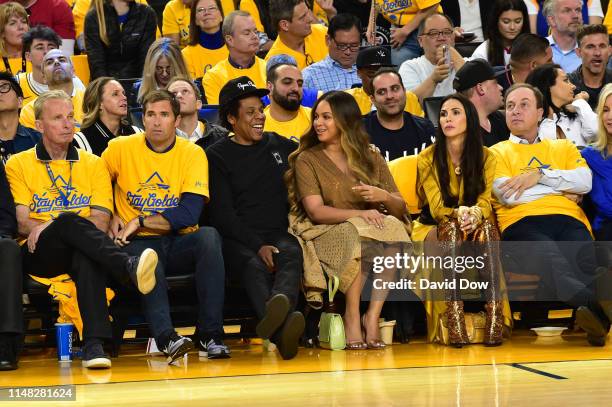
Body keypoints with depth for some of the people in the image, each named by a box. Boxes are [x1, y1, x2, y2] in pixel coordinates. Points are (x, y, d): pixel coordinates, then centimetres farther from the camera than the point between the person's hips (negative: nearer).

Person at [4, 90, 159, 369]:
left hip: (79, 253, 1)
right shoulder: (18, 164, 13)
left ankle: (94, 344, -45)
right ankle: (129, 267, -52)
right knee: (70, 220, -34)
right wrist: (51, 226, -18)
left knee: (87, 255, -38)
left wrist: (46, 226, -13)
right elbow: (21, 222, 2)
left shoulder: (93, 164, 17)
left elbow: (100, 220, 3)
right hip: (38, 255, -1)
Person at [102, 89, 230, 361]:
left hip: (180, 242, 1)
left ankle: (210, 336, -32)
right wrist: (111, 218, 0)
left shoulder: (193, 154, -1)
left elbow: (190, 213, -12)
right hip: (139, 243, -1)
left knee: (209, 236, -32)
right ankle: (166, 338, -51)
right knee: (146, 258, -37)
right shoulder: (121, 148, 2)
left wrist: (139, 221, -13)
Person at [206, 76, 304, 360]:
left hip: (278, 234, 3)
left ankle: (280, 303, -68)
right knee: (255, 266, -38)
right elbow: (222, 214, -1)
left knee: (291, 255, -34)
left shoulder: (279, 145, 23)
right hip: (237, 240, -3)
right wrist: (257, 246, -15)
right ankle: (281, 328, -69)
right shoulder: (217, 156, 9)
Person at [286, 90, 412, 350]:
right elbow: (316, 211, -9)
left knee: (393, 227, -30)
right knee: (361, 234, -36)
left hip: (370, 227, 3)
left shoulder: (372, 159, 15)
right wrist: (360, 214, -22)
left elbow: (401, 209, 13)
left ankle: (373, 316, -28)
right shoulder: (307, 160, 4)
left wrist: (384, 197, -11)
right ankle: (351, 316, -23)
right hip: (325, 236, -3)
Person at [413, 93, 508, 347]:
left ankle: (495, 316, -44)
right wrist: (460, 214, -34)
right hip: (433, 229, -2)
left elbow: (485, 202, -9)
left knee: (487, 227, -33)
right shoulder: (427, 158, -7)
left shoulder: (486, 158, 0)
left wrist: (475, 214, -34)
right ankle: (454, 324, -47)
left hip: (475, 227, 2)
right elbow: (436, 208, -12)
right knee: (451, 229, -36)